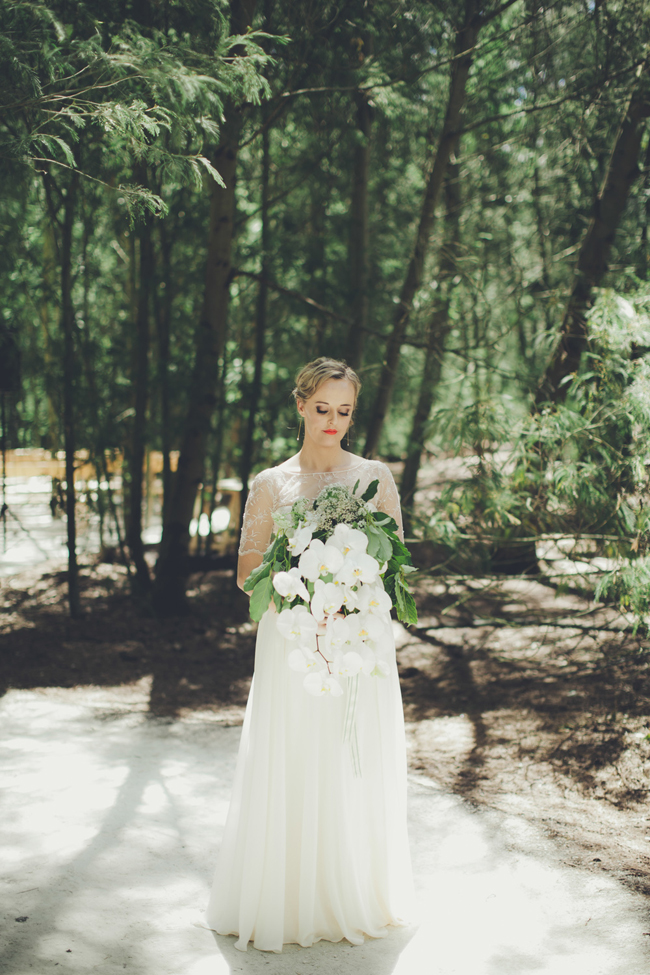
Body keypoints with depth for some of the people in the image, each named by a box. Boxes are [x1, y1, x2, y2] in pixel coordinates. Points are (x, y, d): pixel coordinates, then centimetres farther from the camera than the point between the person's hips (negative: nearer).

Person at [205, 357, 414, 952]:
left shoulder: (375, 478, 5)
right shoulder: (271, 485, 4)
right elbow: (247, 574, 4)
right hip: (291, 643, -1)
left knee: (357, 773, 6)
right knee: (290, 773, 1)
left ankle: (355, 898, 22)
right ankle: (287, 899, 16)